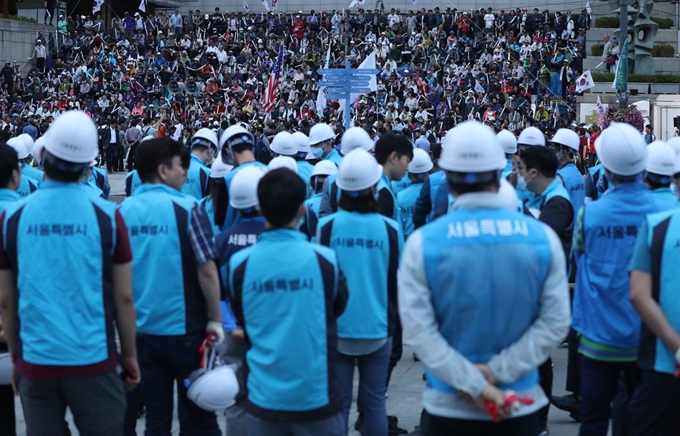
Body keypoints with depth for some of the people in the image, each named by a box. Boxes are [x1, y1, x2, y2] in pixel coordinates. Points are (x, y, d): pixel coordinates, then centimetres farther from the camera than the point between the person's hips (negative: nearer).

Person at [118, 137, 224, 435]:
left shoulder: (122, 212, 0)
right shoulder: (186, 208, -13)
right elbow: (206, 270, -15)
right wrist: (215, 320, -5)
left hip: (141, 330, 4)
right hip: (185, 329, -4)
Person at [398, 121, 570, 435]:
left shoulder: (423, 242, -9)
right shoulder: (543, 238, -4)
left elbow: (418, 329, -16)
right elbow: (555, 323, -9)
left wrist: (473, 383, -15)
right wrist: (499, 370, -13)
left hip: (449, 406, -1)